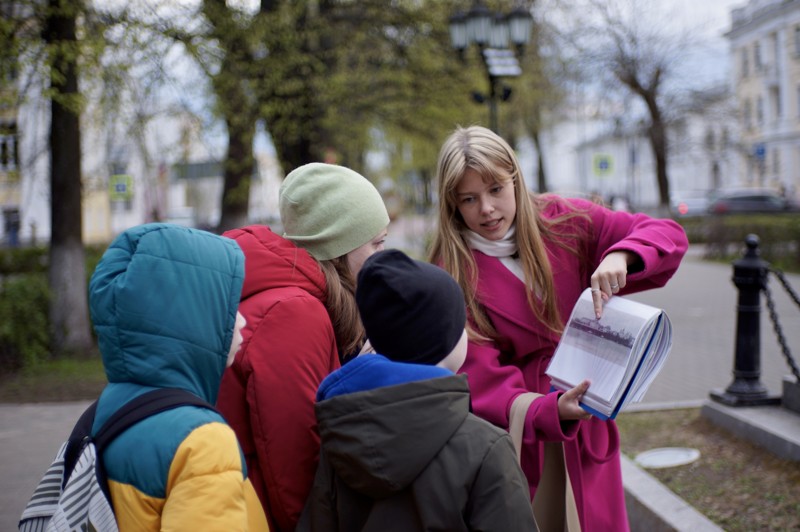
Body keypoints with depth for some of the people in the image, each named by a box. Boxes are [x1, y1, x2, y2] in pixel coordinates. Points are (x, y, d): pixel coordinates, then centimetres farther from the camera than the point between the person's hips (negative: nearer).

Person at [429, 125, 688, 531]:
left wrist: (619, 256, -28)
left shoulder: (563, 222, -5)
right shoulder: (453, 275, -13)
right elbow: (484, 385, -19)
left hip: (587, 433, 3)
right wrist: (552, 410, -37)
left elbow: (670, 235, -7)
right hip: (517, 438, -2)